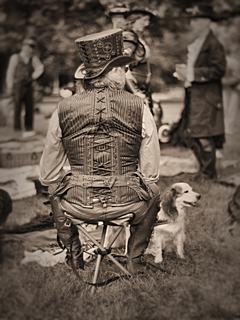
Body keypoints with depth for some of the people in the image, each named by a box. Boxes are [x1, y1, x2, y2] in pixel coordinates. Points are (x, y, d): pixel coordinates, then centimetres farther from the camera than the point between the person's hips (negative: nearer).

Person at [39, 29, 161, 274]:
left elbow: (47, 175, 5)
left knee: (53, 193, 35)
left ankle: (74, 256, 40)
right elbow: (151, 173, 2)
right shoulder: (139, 108, -4)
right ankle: (134, 259, 35)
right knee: (153, 193, 33)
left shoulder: (63, 109, -2)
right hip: (127, 204, 0)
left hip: (77, 205, 1)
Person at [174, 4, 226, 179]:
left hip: (207, 99, -10)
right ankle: (204, 171, 26)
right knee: (189, 135, 13)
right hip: (193, 98, 10)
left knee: (205, 138, -7)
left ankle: (209, 176, 4)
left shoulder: (214, 45, -11)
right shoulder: (195, 45, 17)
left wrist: (191, 73, -20)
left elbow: (218, 70, -19)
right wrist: (184, 72, 8)